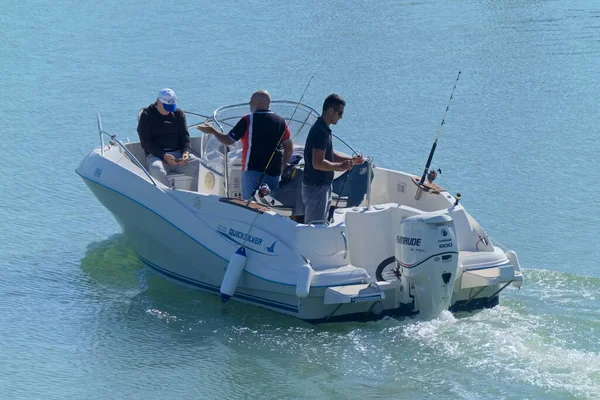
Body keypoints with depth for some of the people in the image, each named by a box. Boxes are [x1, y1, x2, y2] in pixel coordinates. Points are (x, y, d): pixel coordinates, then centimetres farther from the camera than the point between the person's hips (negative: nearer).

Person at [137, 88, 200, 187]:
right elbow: (145, 142, -4)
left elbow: (185, 136, 14)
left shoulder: (178, 114, 16)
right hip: (156, 155, -4)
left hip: (178, 153, 4)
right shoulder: (146, 116, 3)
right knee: (156, 170, -40)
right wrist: (163, 156, -18)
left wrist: (186, 152, -10)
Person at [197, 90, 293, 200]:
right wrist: (282, 167, 21)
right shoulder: (281, 122, 6)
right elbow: (289, 147, 11)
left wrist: (212, 131, 14)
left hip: (253, 171, -4)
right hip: (275, 173, 4)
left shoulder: (248, 121, -7)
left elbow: (228, 140, -2)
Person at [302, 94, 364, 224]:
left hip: (322, 186, 11)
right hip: (316, 187, -11)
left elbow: (330, 155, 20)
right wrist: (340, 166, -22)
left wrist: (351, 160, 10)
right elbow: (318, 163, -27)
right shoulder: (321, 132, -21)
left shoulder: (322, 128, 12)